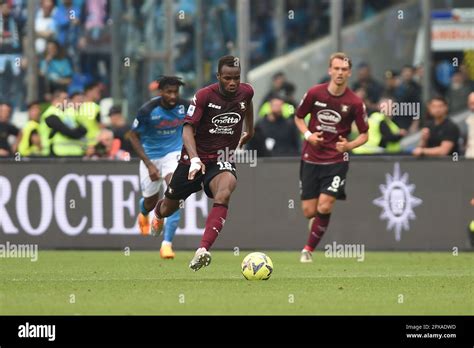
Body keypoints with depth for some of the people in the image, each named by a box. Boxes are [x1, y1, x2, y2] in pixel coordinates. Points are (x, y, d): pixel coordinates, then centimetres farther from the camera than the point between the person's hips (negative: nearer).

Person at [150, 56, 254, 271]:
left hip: (222, 160, 1)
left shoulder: (246, 92, -3)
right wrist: (194, 159, -39)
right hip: (195, 159, -1)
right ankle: (158, 213, 56)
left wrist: (249, 130, 38)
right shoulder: (204, 96, -16)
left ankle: (202, 251, -44)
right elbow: (188, 129, -23)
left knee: (223, 194, -34)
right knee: (168, 210, 14)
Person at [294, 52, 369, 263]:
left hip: (336, 160, -2)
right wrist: (308, 134, -8)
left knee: (324, 207, -16)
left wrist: (349, 145, -18)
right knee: (309, 211, 1)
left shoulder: (355, 103, -7)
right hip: (311, 158, 2)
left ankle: (309, 249, 0)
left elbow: (364, 134, 2)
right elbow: (298, 117, 11)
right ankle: (317, 220, 38)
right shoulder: (314, 93, -4)